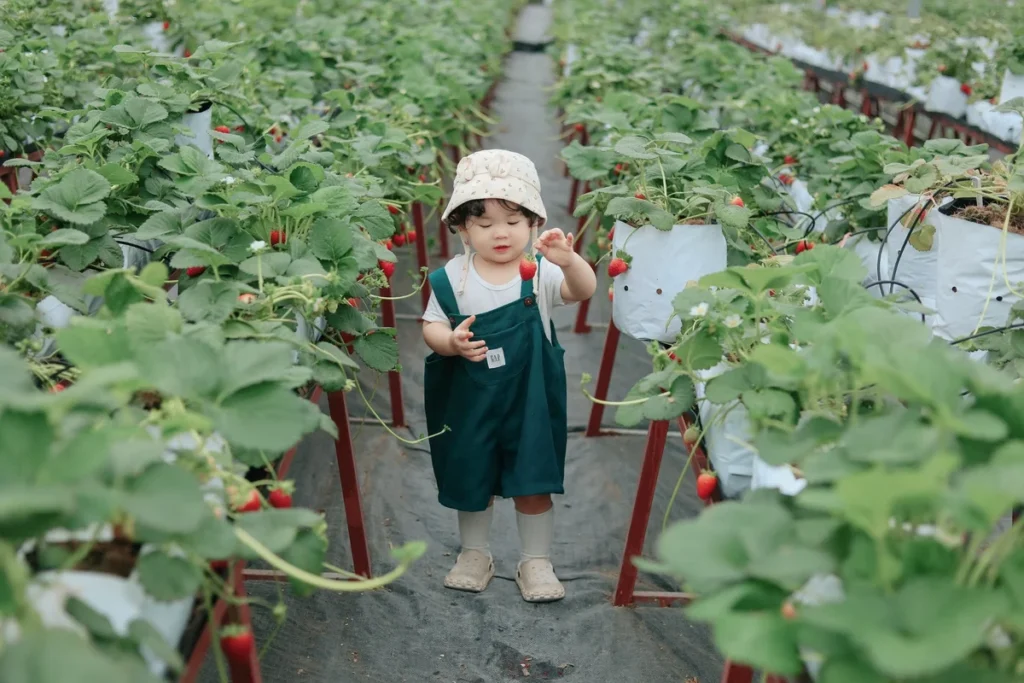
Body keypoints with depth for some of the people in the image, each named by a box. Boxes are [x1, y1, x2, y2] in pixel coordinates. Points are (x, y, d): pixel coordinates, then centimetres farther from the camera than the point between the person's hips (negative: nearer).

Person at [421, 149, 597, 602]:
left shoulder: (540, 271, -12)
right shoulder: (453, 277, -8)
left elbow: (583, 291, -26)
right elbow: (431, 326, -4)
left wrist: (569, 261, -47)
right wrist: (452, 342, -25)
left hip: (528, 400, -1)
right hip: (469, 401, 2)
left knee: (533, 484, 8)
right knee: (471, 480, 17)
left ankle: (535, 561, 28)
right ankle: (475, 553, 39)